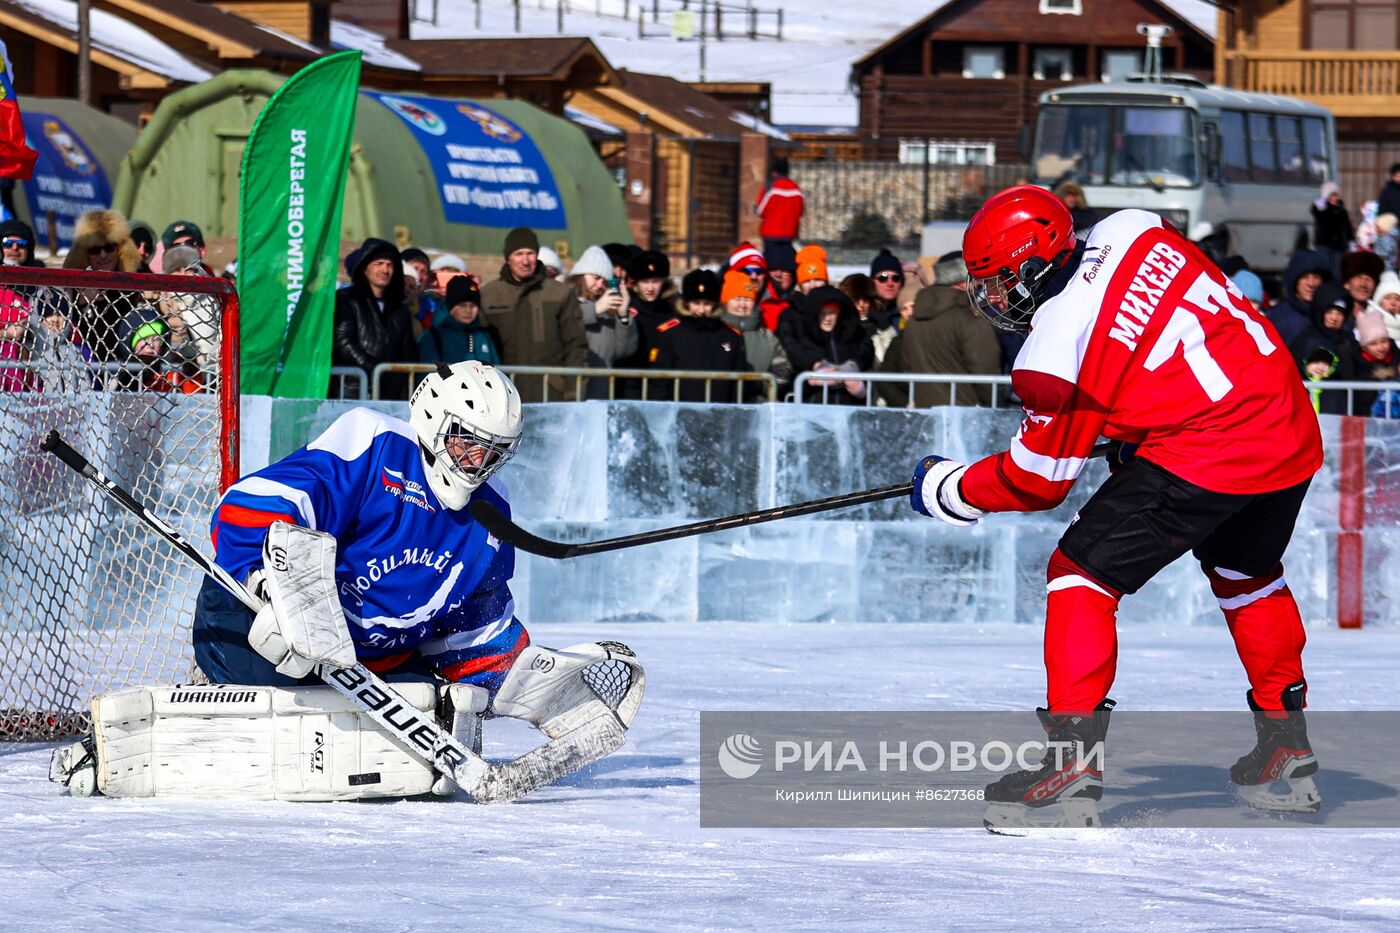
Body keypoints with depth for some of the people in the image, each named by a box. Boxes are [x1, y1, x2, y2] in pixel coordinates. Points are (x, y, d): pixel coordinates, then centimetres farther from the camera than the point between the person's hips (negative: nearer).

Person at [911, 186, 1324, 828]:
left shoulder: (1055, 354, -12)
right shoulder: (1132, 231, 5)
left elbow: (1038, 480, -1)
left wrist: (945, 489, 15)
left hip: (1200, 459, -8)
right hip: (1292, 429, 9)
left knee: (1083, 573, -1)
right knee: (1247, 576, 31)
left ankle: (1072, 762, -9)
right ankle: (1286, 752, 40)